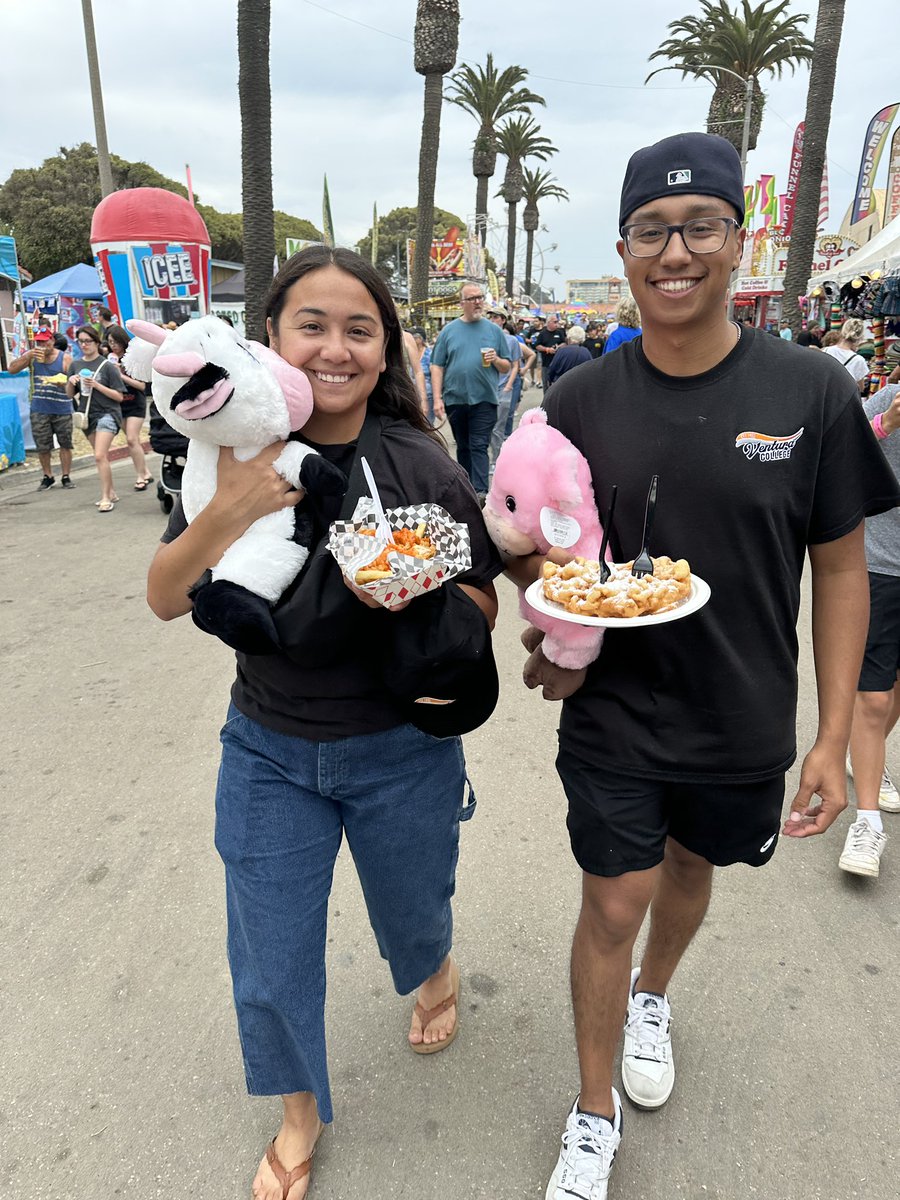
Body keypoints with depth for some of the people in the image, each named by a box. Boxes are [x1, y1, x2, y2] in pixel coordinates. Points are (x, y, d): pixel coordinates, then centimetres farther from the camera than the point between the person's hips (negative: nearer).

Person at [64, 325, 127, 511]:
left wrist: (96, 385, -19)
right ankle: (111, 492, 26)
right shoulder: (75, 365, 6)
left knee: (100, 456, -18)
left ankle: (106, 498, -11)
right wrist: (71, 382, -8)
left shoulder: (107, 366, -9)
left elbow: (119, 396, -10)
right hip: (88, 415, 6)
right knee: (101, 456, 15)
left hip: (107, 413, -6)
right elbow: (70, 395, 12)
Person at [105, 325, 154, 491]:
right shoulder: (110, 360, 3)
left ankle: (141, 476, -3)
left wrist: (122, 376, -20)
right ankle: (145, 473, 19)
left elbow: (142, 385, -13)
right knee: (133, 441, 9)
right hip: (120, 404, 5)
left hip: (136, 404, -5)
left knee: (132, 440, -12)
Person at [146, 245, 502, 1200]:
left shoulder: (421, 465, -14)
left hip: (401, 752, -1)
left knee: (410, 918, 23)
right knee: (270, 962, 14)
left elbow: (482, 607, -7)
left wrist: (414, 596, -29)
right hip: (268, 753, 2)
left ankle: (438, 973, 63)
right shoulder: (236, 455, -9)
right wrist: (225, 514, -28)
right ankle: (299, 1115, 46)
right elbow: (165, 600, -10)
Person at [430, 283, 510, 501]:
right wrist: (437, 398, -7)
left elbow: (506, 368, 9)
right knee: (463, 447, 12)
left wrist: (496, 360, -13)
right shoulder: (449, 331, 5)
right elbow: (437, 367, 2)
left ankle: (480, 491, -13)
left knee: (479, 446, -9)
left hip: (484, 399, -1)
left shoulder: (494, 330, 7)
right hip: (455, 399, 2)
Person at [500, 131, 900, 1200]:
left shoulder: (812, 394, -11)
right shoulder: (579, 402, -8)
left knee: (690, 868, 24)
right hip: (612, 719, -1)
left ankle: (652, 995, 58)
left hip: (746, 725, 1)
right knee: (613, 905, 8)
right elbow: (527, 547, 2)